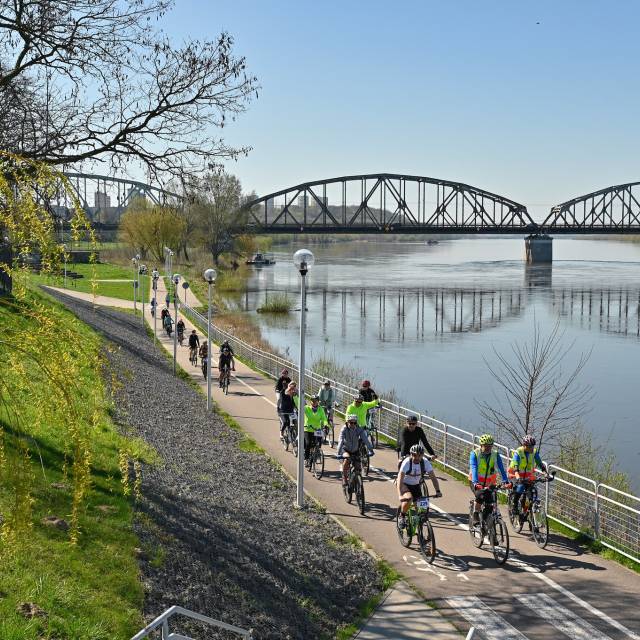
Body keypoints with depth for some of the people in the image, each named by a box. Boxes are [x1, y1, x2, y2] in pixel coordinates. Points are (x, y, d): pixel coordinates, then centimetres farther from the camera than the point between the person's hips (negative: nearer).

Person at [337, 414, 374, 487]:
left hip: (355, 451, 2)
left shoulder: (359, 429, -17)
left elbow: (365, 439, -26)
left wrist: (370, 450, -38)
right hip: (346, 450, -2)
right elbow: (340, 441, -33)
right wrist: (339, 453, -45)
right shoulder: (344, 429, -22)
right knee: (346, 459, -33)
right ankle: (344, 478, -17)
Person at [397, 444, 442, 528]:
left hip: (416, 486, 4)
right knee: (409, 499, -31)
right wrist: (400, 495, -46)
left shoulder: (425, 462, -18)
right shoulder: (407, 462, -28)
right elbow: (400, 479, -34)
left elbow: (433, 477, -17)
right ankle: (402, 516, -5)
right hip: (405, 485, -4)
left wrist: (438, 491, -32)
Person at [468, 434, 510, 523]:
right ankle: (475, 515, -7)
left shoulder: (495, 455, -10)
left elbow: (501, 469, -20)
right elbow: (474, 469, -29)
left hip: (490, 483, 3)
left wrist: (505, 482, -36)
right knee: (480, 496, -28)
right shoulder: (475, 454, -16)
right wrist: (476, 483, -44)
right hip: (476, 482, -3)